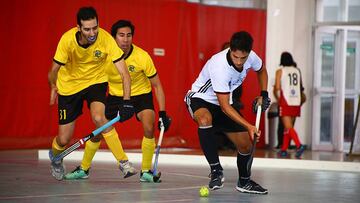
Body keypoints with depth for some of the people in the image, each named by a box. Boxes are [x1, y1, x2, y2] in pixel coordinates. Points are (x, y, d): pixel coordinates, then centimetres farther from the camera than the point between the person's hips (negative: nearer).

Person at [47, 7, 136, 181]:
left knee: (99, 118, -31)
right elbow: (54, 70, -14)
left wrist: (126, 101, -35)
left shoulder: (106, 39, -27)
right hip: (69, 84, 0)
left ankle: (123, 161, -19)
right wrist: (53, 87, -27)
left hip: (96, 81, 0)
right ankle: (55, 156, 40)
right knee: (63, 139, 3)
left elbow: (124, 73, -27)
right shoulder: (67, 39, -27)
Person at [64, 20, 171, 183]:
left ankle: (146, 172, -10)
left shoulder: (142, 57, -24)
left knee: (149, 128, -24)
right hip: (115, 95, 2)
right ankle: (83, 169, 20)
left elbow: (157, 85, -15)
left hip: (141, 94, -2)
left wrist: (163, 114, -20)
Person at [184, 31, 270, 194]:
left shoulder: (251, 57, -17)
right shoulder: (219, 66, -36)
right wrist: (249, 126, -38)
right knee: (205, 119, -41)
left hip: (223, 102, 6)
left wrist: (263, 94, -1)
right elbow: (225, 107, -33)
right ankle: (216, 170, -32)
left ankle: (244, 182, 28)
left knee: (246, 144, 2)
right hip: (200, 98, -6)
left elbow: (261, 70, 12)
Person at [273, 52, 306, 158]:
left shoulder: (280, 71, -3)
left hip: (286, 102, -5)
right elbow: (301, 88, 12)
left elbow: (277, 88, -7)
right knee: (287, 126, 15)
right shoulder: (297, 71, 10)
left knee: (288, 127, -9)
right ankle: (284, 149, 18)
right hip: (296, 102, 5)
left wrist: (278, 98, 10)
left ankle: (299, 145, -28)